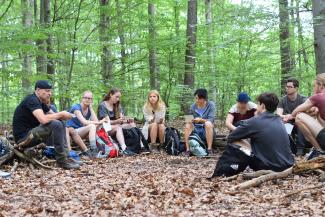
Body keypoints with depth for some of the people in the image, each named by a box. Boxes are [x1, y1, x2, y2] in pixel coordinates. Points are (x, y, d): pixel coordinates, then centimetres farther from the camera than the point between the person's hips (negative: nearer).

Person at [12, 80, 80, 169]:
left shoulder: (41, 102, 13)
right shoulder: (32, 100, -17)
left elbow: (53, 116, 16)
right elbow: (43, 119, -32)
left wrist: (64, 115, -7)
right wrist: (61, 114, -18)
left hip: (32, 133, 10)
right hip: (23, 137, -10)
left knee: (60, 122, 8)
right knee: (56, 124, -24)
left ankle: (66, 156, 1)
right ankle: (62, 160, -16)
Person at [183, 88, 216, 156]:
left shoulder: (211, 105, -7)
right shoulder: (193, 106, 2)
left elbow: (211, 120, -17)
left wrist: (200, 120, -33)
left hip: (207, 130, -3)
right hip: (196, 130, 3)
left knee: (208, 123, -34)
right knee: (188, 125, -25)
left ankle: (209, 149, -35)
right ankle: (187, 150, -29)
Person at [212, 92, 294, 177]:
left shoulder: (255, 121, -8)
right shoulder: (279, 121, 11)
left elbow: (231, 137, 0)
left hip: (270, 167, -7)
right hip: (287, 166, 7)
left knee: (233, 144, 5)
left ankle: (221, 174, 17)